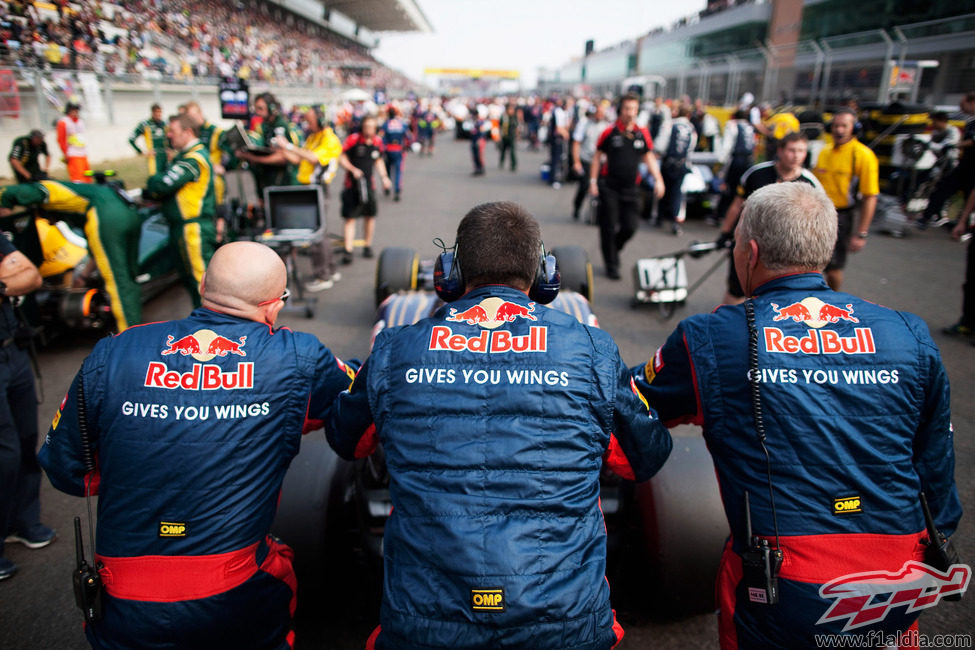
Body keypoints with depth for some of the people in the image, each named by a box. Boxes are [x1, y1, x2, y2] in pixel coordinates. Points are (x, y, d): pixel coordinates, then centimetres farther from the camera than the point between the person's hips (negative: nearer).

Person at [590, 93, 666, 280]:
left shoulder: (642, 134, 5)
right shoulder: (609, 132, -3)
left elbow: (649, 158, 12)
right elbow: (597, 157, 4)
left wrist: (658, 180, 2)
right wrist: (593, 181, 0)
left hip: (630, 188, 3)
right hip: (609, 187, -3)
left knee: (630, 227, 1)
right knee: (609, 228, 1)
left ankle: (613, 250, 31)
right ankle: (611, 265, 14)